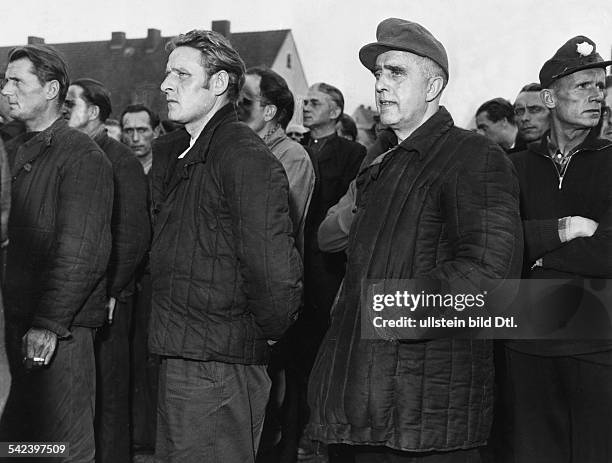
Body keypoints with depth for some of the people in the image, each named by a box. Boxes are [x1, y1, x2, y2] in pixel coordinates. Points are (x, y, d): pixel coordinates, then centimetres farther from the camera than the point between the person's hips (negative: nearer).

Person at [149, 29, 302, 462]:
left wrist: (266, 329, -9)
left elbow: (276, 273, -25)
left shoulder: (246, 158, -19)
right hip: (178, 359, 9)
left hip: (219, 368, -9)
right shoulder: (171, 152, 11)